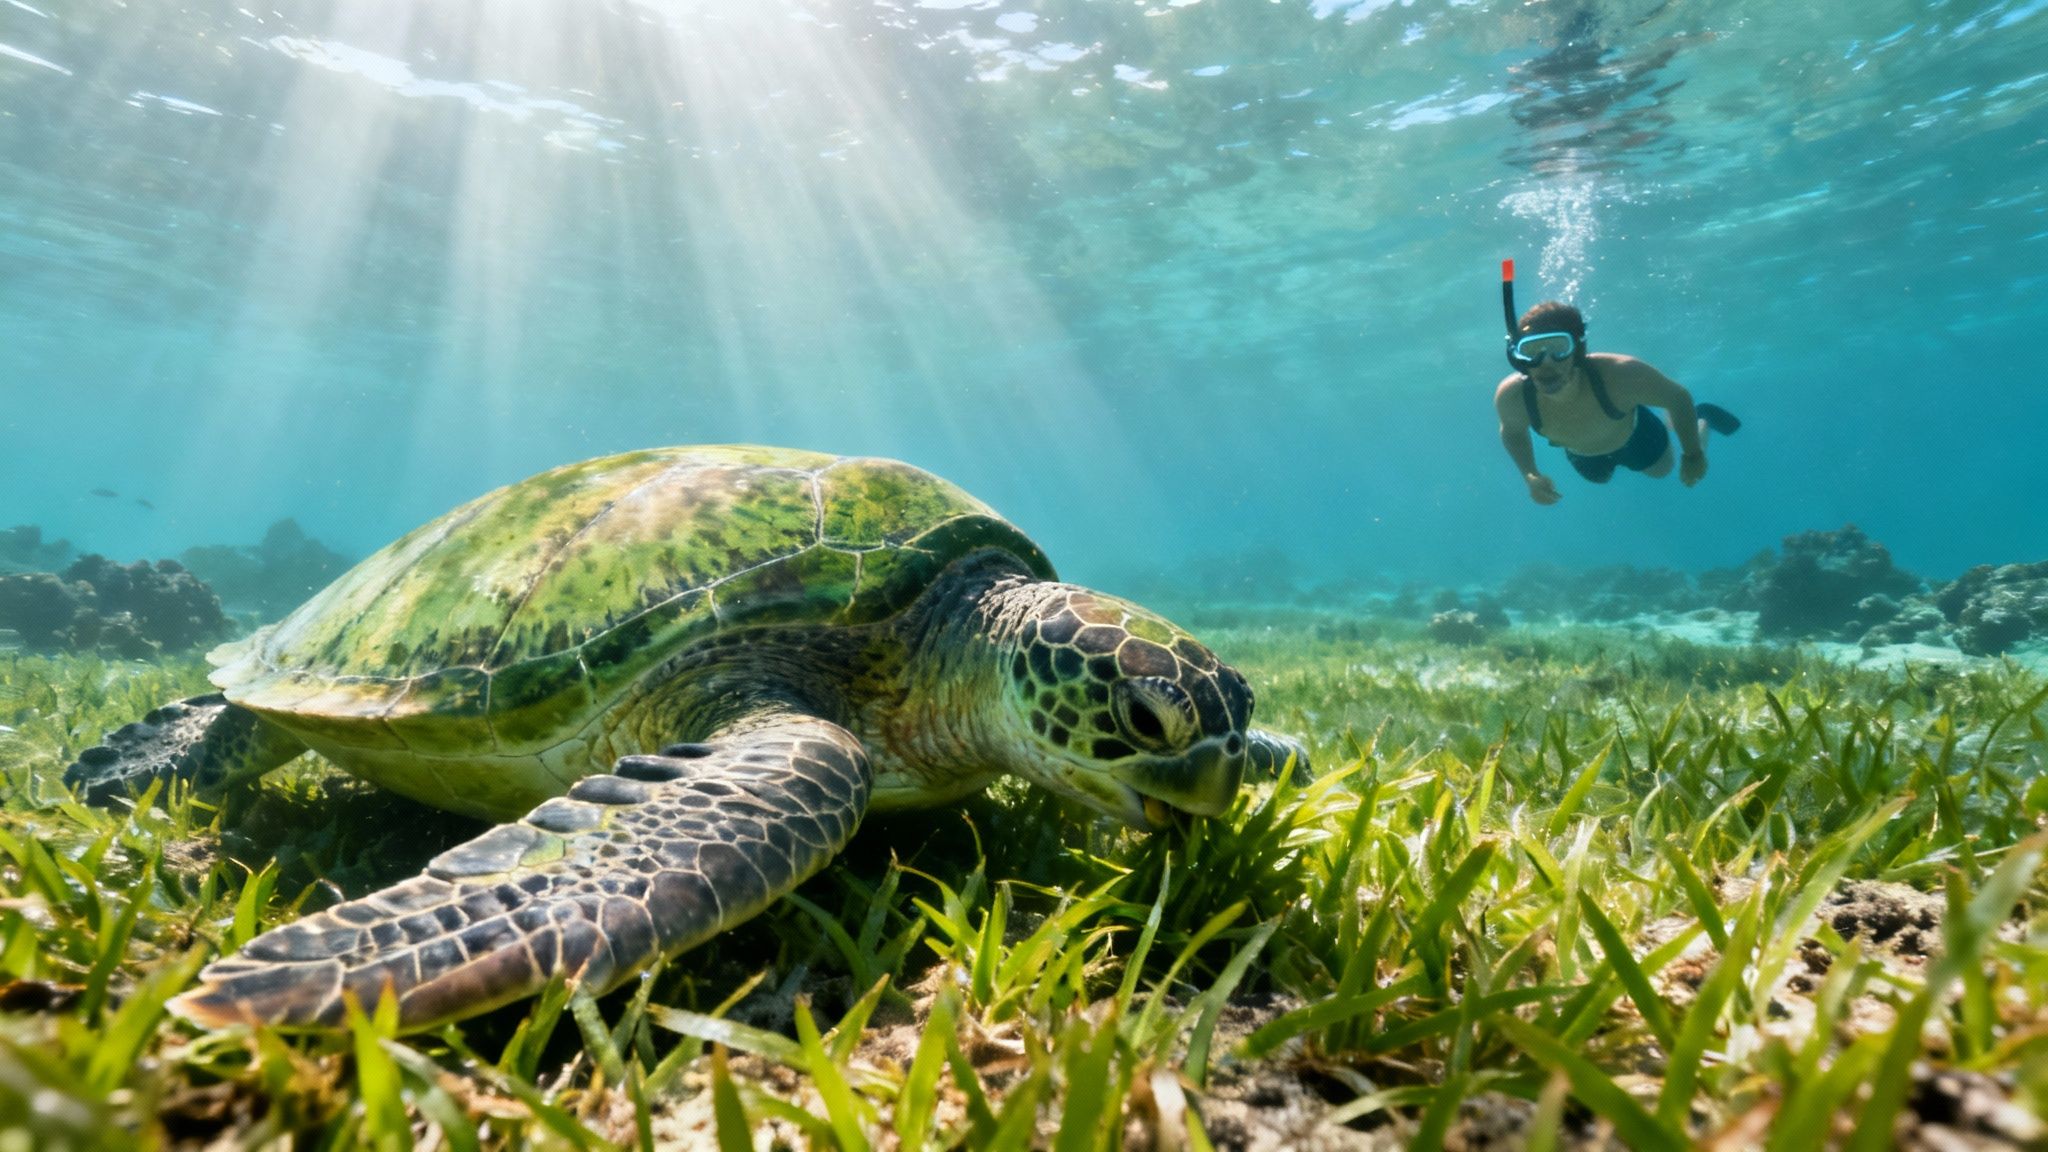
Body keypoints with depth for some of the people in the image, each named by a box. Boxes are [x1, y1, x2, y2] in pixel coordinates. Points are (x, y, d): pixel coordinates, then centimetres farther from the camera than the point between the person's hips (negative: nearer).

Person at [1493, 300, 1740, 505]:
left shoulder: (1620, 374, -47)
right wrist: (1530, 476, -24)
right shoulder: (1511, 396, -41)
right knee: (1601, 479, 35)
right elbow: (1512, 431, -14)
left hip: (1636, 438, -2)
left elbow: (1679, 398, -25)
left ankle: (1702, 418, 53)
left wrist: (1693, 453, -17)